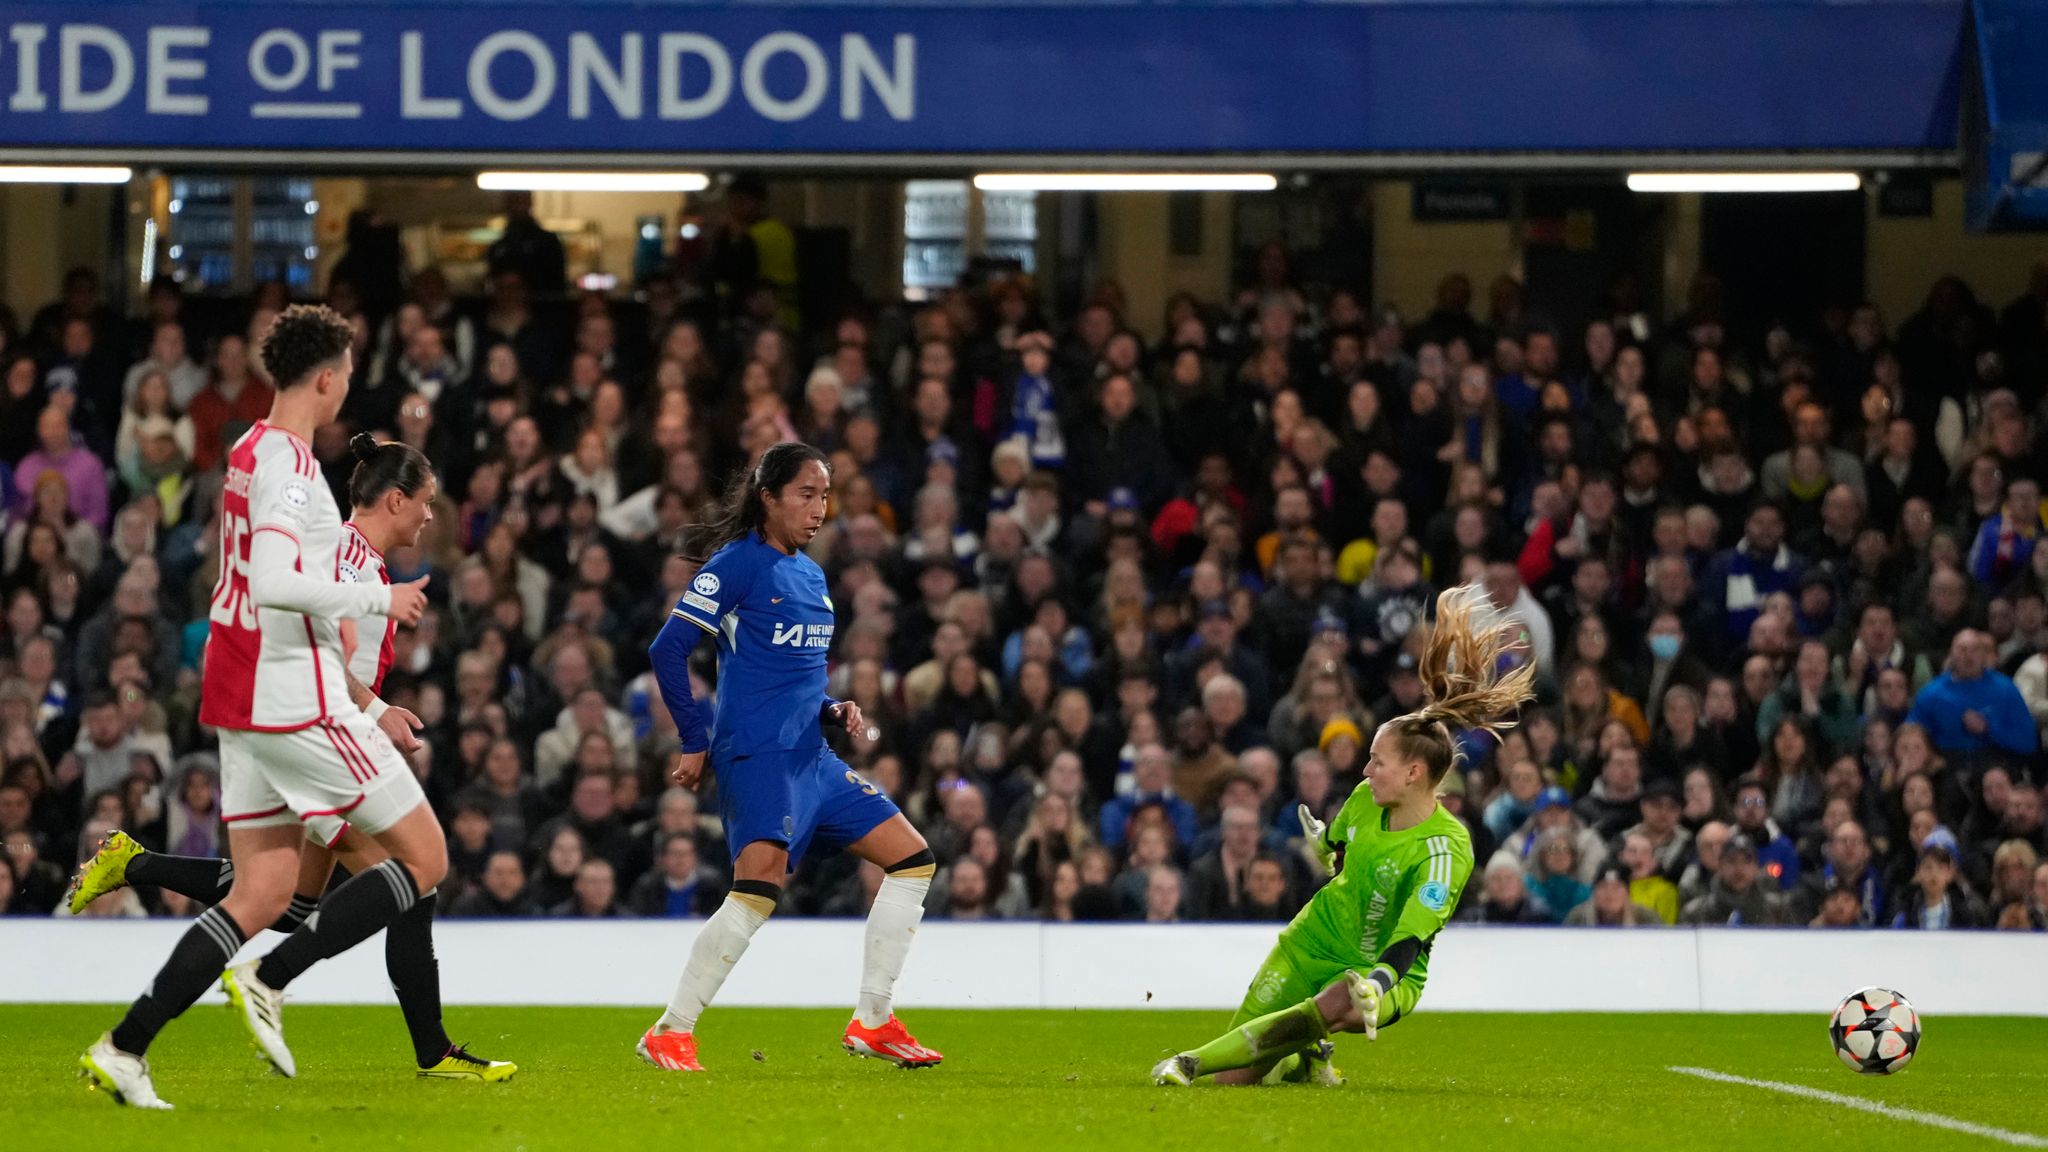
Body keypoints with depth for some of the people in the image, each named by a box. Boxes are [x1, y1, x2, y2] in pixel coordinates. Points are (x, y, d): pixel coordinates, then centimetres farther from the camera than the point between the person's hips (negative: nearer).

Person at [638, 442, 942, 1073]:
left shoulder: (811, 575, 18)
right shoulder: (739, 564, -7)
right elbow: (667, 650, -11)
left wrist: (834, 710, 8)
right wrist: (696, 742, -11)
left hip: (811, 757, 9)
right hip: (757, 755, -9)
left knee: (913, 860, 6)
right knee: (762, 882, -25)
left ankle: (872, 1021, 11)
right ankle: (670, 1032, -18)